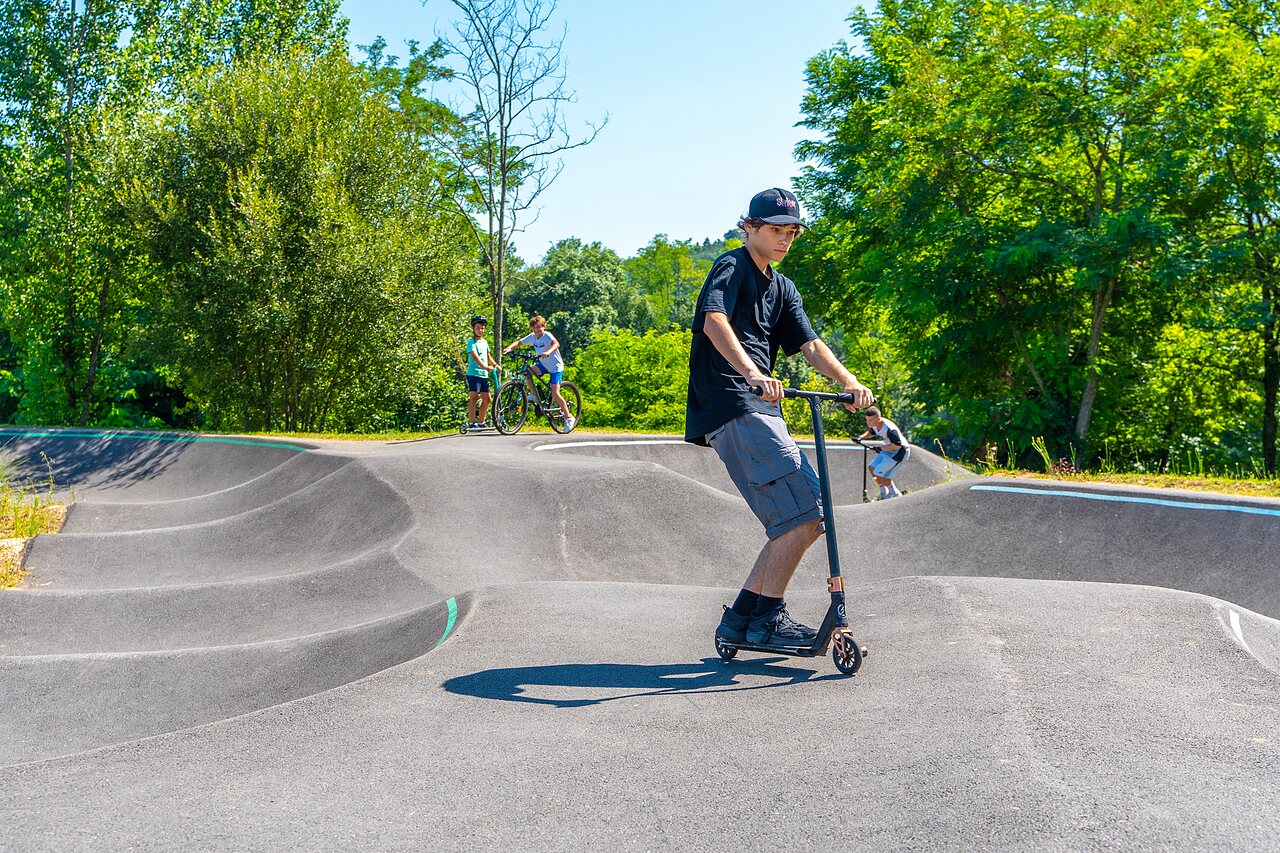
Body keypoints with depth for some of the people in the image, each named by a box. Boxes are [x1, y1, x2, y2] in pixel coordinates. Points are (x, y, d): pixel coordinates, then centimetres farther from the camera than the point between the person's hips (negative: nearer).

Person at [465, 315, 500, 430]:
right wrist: (485, 367, -35)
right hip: (473, 373, -8)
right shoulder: (471, 342, -8)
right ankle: (471, 423, -14)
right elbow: (475, 356, -23)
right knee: (473, 396, -14)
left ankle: (481, 423, 17)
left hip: (484, 374, 8)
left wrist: (495, 364, 10)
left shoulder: (484, 342, 17)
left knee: (487, 399, 7)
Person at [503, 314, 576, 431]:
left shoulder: (547, 335, -23)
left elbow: (556, 343, -42)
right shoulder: (532, 336, -4)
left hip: (555, 367, -6)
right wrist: (510, 347, -20)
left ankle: (569, 417, 2)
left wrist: (548, 352, -61)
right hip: (543, 364, 6)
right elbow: (519, 342, 1)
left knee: (555, 394, -12)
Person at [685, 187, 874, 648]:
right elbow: (714, 321, -21)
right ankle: (767, 617, -7)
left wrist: (848, 381, -7)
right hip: (734, 408, -9)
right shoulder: (731, 267, -2)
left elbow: (809, 342, 12)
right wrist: (751, 372, -38)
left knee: (796, 522, 6)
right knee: (804, 511, -16)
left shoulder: (781, 288, 24)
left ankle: (740, 617, 11)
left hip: (760, 411, 9)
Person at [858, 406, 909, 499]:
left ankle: (895, 494, 8)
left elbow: (897, 445, -29)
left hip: (900, 451, -9)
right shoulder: (874, 424, -6)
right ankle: (884, 494, 17)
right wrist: (861, 437, -2)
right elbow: (871, 433, 17)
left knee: (878, 474, -12)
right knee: (872, 468, 2)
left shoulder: (889, 429, -33)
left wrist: (881, 448, -27)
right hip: (889, 450, 9)